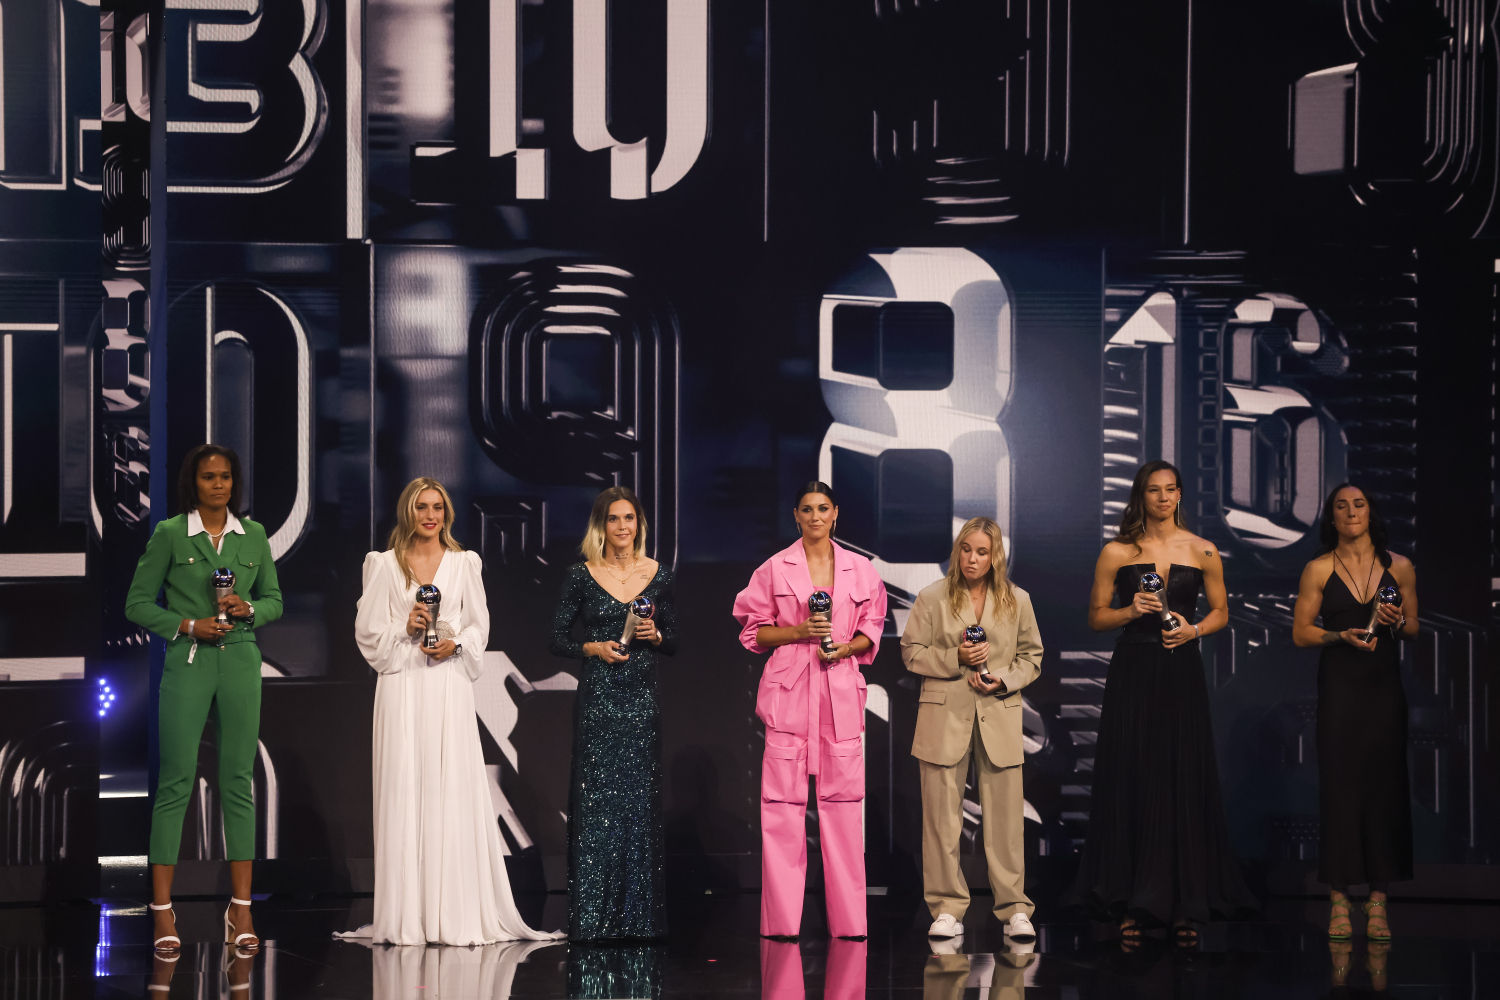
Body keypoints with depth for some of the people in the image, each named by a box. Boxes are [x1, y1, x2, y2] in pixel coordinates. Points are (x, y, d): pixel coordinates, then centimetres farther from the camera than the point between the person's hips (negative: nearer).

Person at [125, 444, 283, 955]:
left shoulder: (253, 535, 10)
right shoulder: (169, 534, 1)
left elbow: (275, 601, 16)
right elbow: (138, 603, 3)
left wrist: (248, 608, -5)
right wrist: (188, 625, -9)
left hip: (241, 662, 3)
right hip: (187, 663, -3)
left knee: (239, 781, 3)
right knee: (176, 781, -5)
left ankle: (240, 908, 7)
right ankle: (162, 908, -1)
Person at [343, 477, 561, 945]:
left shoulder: (465, 563, 12)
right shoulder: (384, 564, 10)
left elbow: (479, 626, 10)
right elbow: (367, 629, 6)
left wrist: (455, 644, -8)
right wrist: (405, 628, -10)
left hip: (449, 687, 0)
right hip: (402, 688, 0)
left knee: (455, 794, -5)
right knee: (404, 793, -4)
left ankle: (458, 915, -3)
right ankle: (407, 918, -2)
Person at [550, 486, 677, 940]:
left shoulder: (659, 575, 7)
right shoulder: (581, 575, 2)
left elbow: (675, 641, 13)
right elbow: (559, 639, 3)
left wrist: (655, 635, -8)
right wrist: (594, 648, -14)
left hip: (643, 699, 2)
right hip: (597, 700, -2)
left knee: (640, 802, 2)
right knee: (597, 804, -3)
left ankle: (637, 915, 8)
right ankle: (593, 916, 1)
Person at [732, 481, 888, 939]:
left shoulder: (860, 570, 10)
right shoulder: (775, 569, 5)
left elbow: (871, 631, 14)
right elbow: (754, 633, 6)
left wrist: (844, 647, -6)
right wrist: (799, 632, -10)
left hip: (842, 691, 2)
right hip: (789, 694, -2)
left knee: (843, 805, 0)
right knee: (782, 806, -5)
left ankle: (848, 925, 4)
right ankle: (781, 925, -1)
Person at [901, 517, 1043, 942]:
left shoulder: (1017, 601, 8)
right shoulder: (933, 597, 4)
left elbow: (1031, 656, 12)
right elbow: (911, 652, 4)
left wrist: (1005, 680, -7)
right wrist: (955, 658, -11)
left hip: (999, 715, 1)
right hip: (945, 716, -1)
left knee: (1005, 816, -2)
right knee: (942, 815, 0)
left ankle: (1015, 909, 4)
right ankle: (947, 910, 7)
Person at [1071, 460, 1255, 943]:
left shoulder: (1202, 552, 5)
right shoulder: (1117, 553, 3)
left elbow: (1220, 613, 13)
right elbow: (1096, 616, 6)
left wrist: (1193, 630, -6)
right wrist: (1130, 610, -12)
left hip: (1181, 673, 1)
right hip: (1133, 674, -1)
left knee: (1184, 784, 0)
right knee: (1131, 782, -1)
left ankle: (1185, 903, 8)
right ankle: (1131, 905, 5)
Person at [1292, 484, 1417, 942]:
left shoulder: (1399, 567, 7)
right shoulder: (1319, 570, 3)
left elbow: (1414, 627, 14)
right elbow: (1300, 632, 3)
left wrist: (1396, 622, -8)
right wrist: (1342, 636, -13)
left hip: (1384, 688, 1)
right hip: (1339, 687, -1)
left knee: (1384, 786, -2)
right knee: (1339, 785, -4)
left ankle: (1378, 900, 2)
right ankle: (1339, 899, -1)